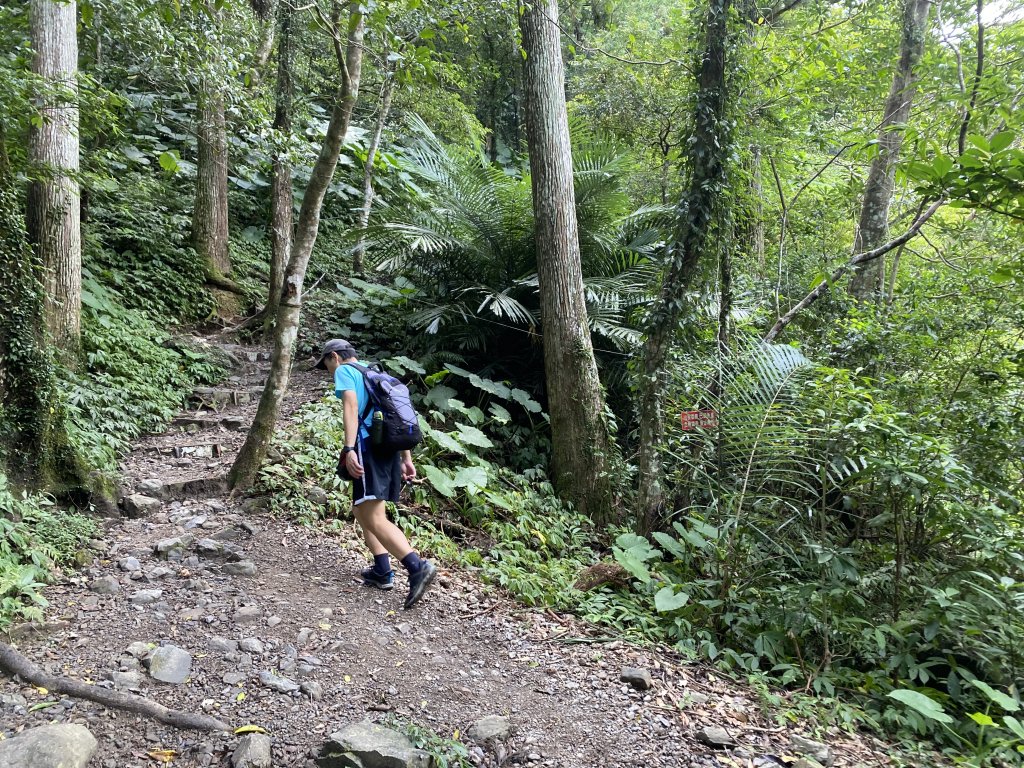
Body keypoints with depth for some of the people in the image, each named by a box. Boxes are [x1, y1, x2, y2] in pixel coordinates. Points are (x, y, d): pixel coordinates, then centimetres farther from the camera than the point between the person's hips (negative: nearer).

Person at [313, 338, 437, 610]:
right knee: (362, 510, 20)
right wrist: (406, 459, 23)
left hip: (368, 445, -8)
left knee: (374, 519, -13)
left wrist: (349, 448, -23)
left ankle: (418, 567, -28)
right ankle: (383, 571, 15)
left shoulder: (344, 371, 5)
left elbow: (351, 406, -13)